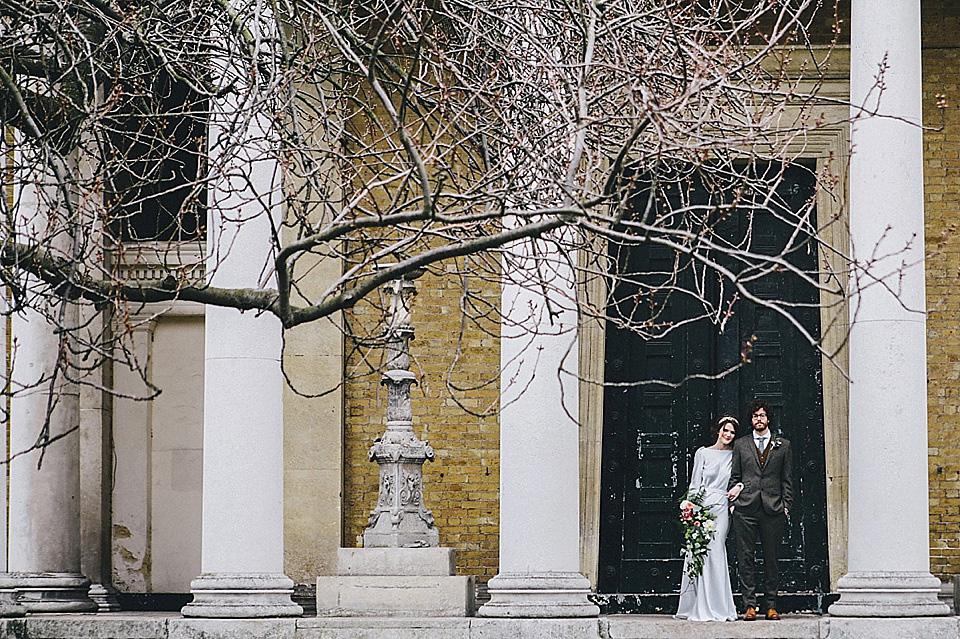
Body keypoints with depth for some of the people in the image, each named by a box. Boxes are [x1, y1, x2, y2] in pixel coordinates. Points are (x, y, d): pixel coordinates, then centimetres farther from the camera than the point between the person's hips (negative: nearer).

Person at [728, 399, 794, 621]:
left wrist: (786, 505, 2)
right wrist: (733, 503, 2)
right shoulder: (741, 444, 12)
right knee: (746, 558, -3)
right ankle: (750, 605, 0)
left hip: (773, 509, 0)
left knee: (772, 559, 3)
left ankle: (771, 605, 9)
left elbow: (787, 479, 10)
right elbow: (734, 477, 12)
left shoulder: (782, 445, 11)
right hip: (746, 508, 0)